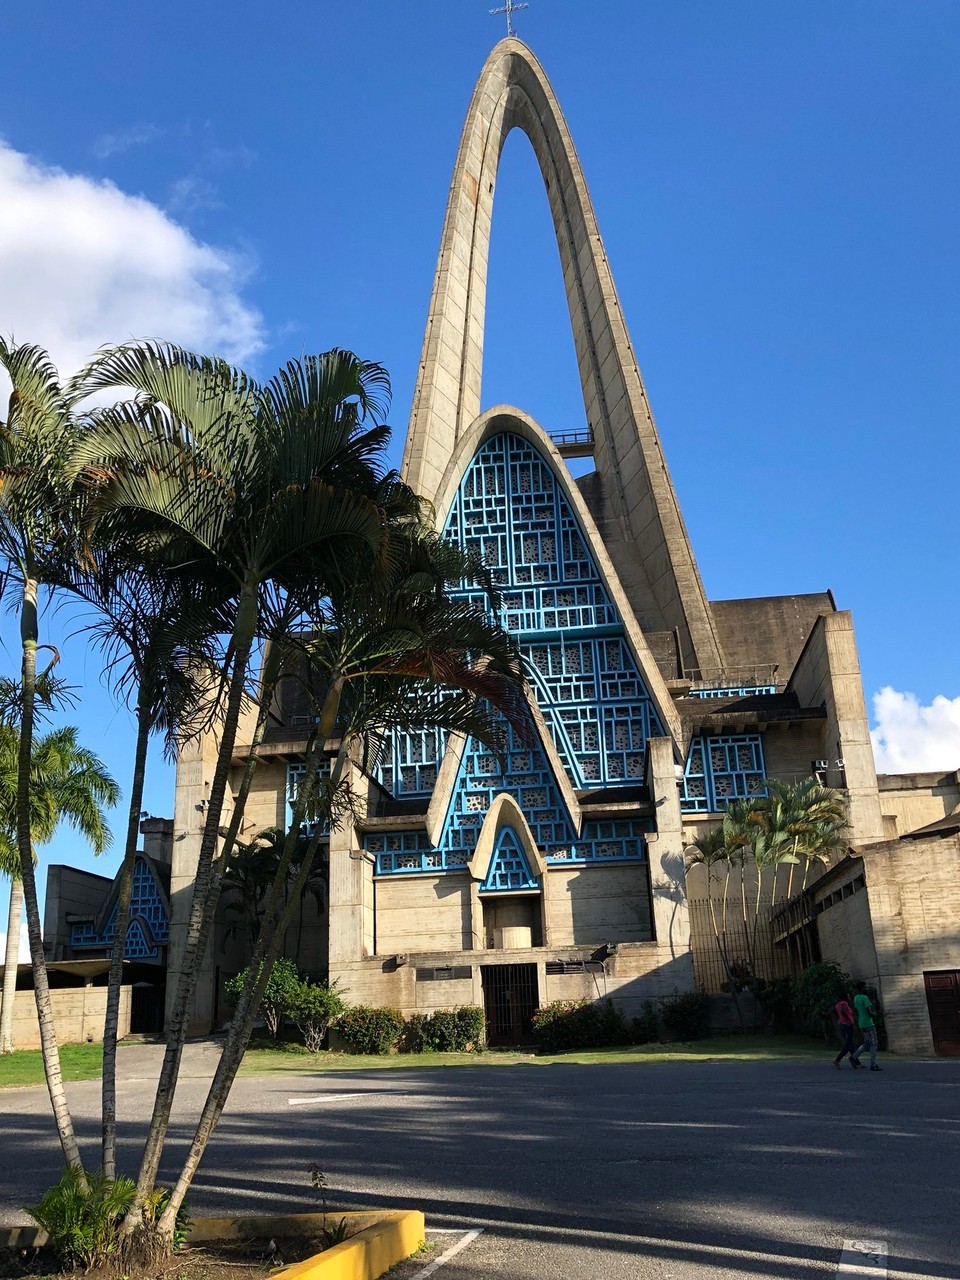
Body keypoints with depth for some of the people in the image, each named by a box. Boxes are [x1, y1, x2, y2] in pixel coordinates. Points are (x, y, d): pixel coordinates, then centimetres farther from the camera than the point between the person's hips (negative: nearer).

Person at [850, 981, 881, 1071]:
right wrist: (873, 1014, 0)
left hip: (861, 1024, 8)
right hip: (869, 1024, -8)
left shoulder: (856, 998, 11)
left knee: (867, 1043, 18)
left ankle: (854, 1057, 10)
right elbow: (869, 1012, -20)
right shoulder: (865, 998, -16)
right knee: (873, 1044, -1)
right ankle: (873, 1065, -1)